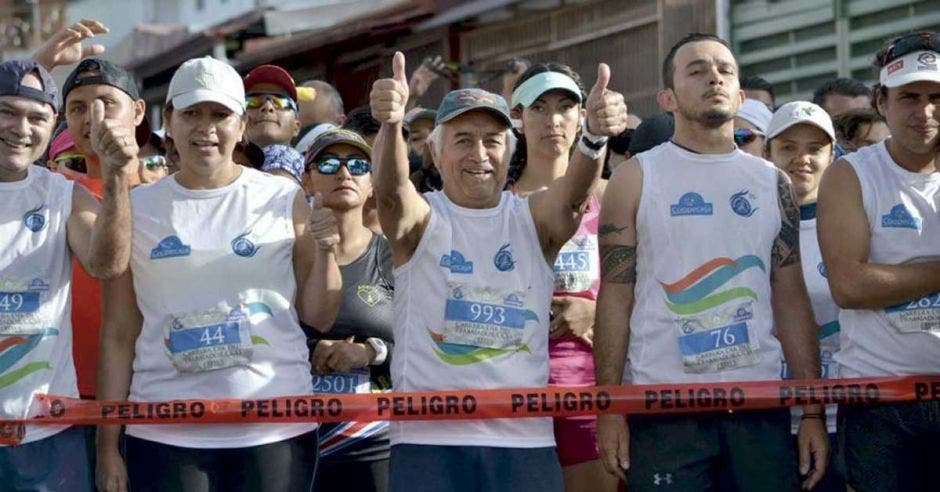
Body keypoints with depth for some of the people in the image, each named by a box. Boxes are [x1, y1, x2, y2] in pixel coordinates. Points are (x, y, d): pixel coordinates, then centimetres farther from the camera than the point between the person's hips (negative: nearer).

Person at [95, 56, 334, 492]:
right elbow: (118, 335, 6)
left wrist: (327, 249, -10)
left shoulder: (284, 200, 4)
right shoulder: (136, 209, 6)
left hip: (276, 428, 0)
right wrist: (107, 446, 2)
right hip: (166, 435, 0)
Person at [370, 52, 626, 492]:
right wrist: (390, 125, -41)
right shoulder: (421, 221, 4)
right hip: (428, 438, -2)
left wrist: (595, 136, -36)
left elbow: (574, 191, -13)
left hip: (525, 440, 2)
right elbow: (390, 189, -18)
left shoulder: (532, 221, 8)